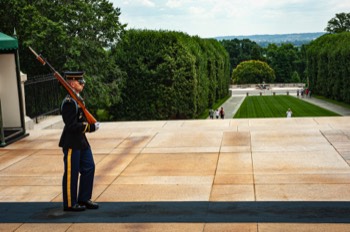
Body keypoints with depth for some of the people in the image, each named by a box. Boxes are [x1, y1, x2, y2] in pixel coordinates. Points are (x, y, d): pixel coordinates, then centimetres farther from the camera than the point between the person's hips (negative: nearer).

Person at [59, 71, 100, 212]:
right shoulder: (69, 102, -20)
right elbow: (71, 126, -24)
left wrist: (91, 124, 6)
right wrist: (90, 127, -21)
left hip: (81, 141, 10)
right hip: (71, 143, -10)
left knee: (89, 168, 13)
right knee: (71, 174, 1)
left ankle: (84, 199, 26)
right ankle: (70, 204, 14)